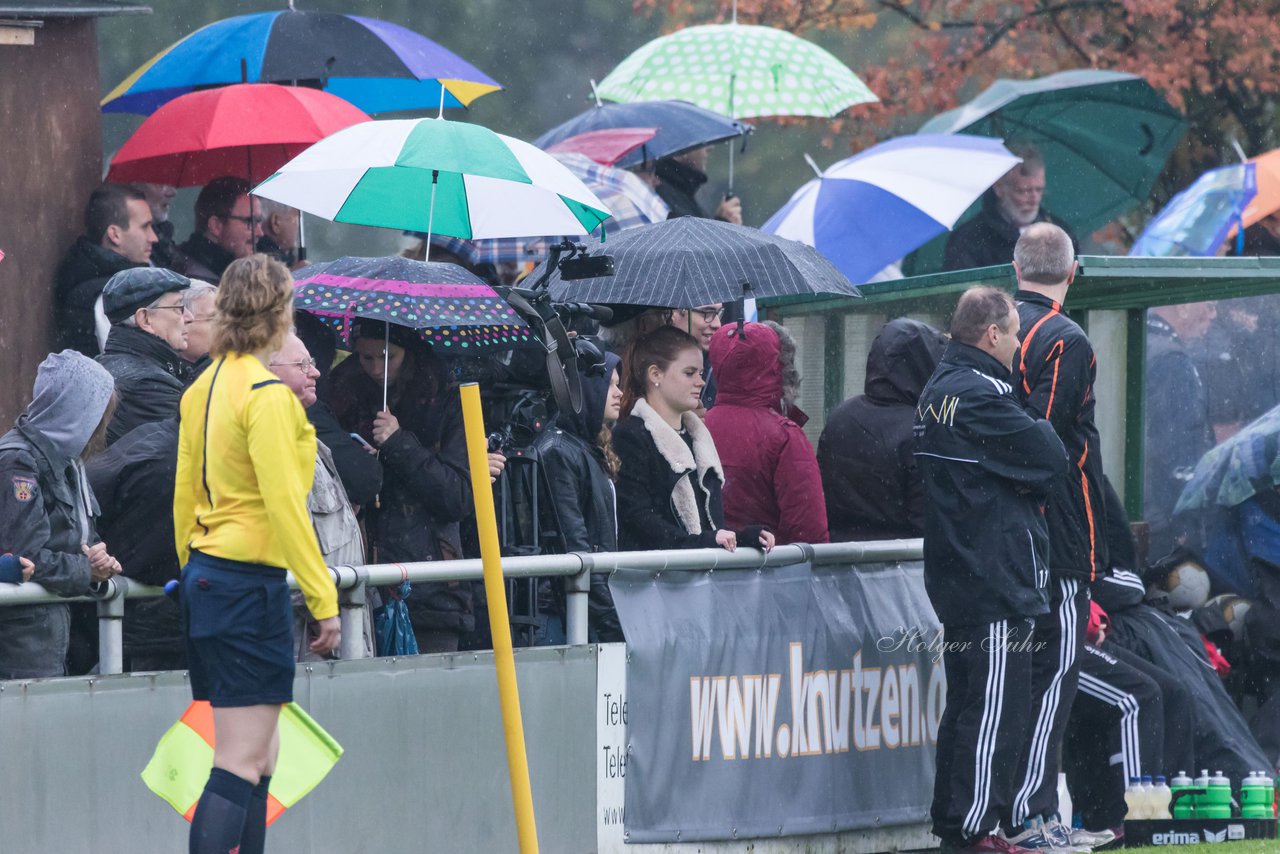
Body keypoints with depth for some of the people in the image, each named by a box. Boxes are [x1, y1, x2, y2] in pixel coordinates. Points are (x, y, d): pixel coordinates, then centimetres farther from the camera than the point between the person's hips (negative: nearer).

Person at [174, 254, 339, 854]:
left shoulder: (203, 388, 12)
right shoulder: (266, 394, -15)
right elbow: (285, 504, -18)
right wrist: (324, 600, -16)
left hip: (205, 575, 9)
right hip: (249, 583, -9)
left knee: (259, 751, 16)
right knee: (241, 764, -11)